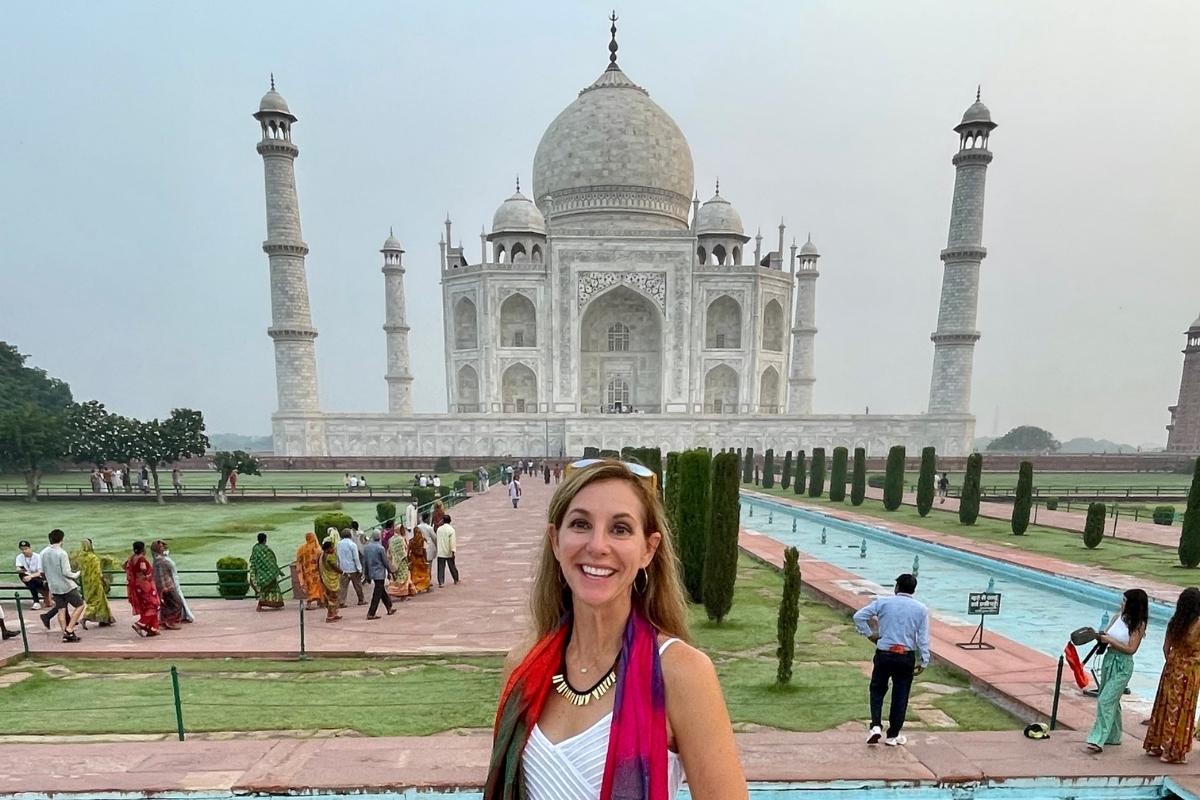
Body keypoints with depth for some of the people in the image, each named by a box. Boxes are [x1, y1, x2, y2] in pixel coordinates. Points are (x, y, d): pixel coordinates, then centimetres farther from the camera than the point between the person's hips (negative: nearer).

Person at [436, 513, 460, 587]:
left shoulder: (439, 529, 2)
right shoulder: (451, 529, -12)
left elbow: (438, 540, 14)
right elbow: (452, 542, -17)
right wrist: (453, 552, -16)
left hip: (440, 553, 2)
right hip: (449, 553, -2)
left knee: (441, 568, 3)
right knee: (452, 566, 12)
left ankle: (441, 582, -5)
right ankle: (456, 580, 25)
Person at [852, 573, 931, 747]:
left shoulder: (883, 602, -3)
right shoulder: (921, 609, -1)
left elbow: (858, 616, -9)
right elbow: (923, 638, -3)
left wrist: (869, 634, 2)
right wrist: (923, 661, 3)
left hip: (884, 654, -1)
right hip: (906, 656, 1)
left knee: (877, 690, 16)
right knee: (900, 696, 12)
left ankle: (876, 726, 1)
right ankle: (893, 735, 19)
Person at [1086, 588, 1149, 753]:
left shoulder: (1138, 624, -13)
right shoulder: (1117, 617, 3)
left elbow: (1131, 649, -16)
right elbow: (1105, 636, 9)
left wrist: (1110, 640, -18)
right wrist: (1099, 636, -11)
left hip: (1123, 666, -7)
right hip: (1109, 660, 7)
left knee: (1105, 700, -11)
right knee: (1111, 701, 17)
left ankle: (1098, 740, -8)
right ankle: (1113, 736, 31)